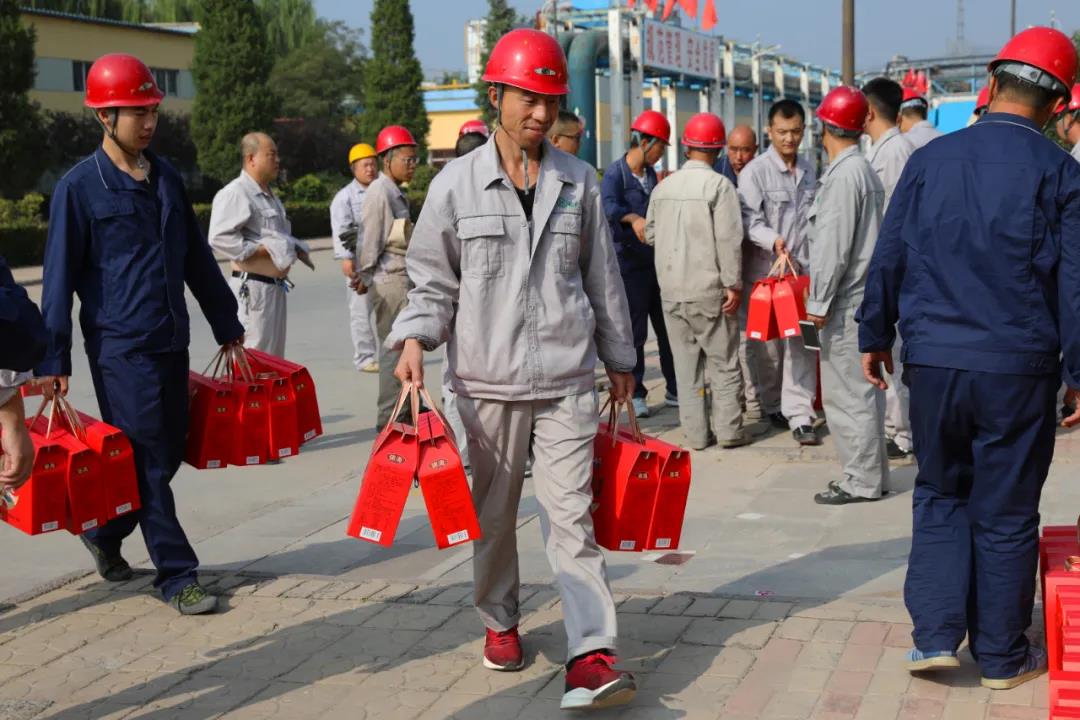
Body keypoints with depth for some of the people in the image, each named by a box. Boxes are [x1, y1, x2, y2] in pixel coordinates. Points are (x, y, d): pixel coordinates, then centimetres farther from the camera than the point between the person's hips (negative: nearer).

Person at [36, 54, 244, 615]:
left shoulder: (166, 178, 11)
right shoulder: (80, 187, -6)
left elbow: (198, 259, 17)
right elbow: (59, 276, -6)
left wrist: (227, 326, 18)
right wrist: (54, 358, -9)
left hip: (172, 342, 6)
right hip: (119, 346, -6)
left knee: (169, 452, 11)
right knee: (149, 461, -3)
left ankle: (105, 535, 34)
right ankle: (177, 577, 6)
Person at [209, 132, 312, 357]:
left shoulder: (269, 196, 20)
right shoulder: (235, 193, -14)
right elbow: (219, 238, -25)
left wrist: (296, 249, 10)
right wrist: (265, 250, -22)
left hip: (276, 286, 10)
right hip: (252, 286, -10)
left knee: (275, 355, 16)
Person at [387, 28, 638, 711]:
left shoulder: (579, 182, 6)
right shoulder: (457, 183, 0)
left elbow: (602, 276, 13)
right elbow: (433, 278, 6)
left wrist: (620, 358, 17)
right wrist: (415, 338, -11)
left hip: (568, 378, 0)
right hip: (489, 379, 0)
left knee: (571, 512, -5)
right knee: (494, 510, 13)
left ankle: (592, 653, -7)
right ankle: (501, 621, 33)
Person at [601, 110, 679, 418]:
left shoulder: (651, 175, 12)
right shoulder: (615, 173, -11)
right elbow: (609, 207, -31)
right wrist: (633, 218, -45)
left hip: (658, 260, 6)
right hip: (630, 263, -6)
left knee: (668, 326, 9)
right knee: (635, 332, 0)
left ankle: (675, 390, 17)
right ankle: (635, 394, 11)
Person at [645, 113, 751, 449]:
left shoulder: (663, 186, 6)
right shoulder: (719, 185, -10)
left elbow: (651, 235, 13)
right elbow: (729, 239, -14)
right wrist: (733, 284, -10)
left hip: (671, 289, 5)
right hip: (708, 288, -4)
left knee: (686, 362, 10)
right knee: (723, 361, 6)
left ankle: (696, 432, 13)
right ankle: (728, 429, 7)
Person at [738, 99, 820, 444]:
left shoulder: (808, 170, 13)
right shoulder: (755, 171, -7)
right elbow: (749, 220, -14)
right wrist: (773, 240, -31)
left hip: (802, 270, 4)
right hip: (764, 270, -4)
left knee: (802, 344, -3)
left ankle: (799, 416, -1)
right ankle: (772, 404, 26)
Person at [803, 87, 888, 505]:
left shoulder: (844, 174, -15)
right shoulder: (864, 171, 14)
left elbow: (834, 246, -19)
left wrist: (819, 301, -15)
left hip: (845, 300, -10)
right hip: (863, 295, 10)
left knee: (848, 392, -3)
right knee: (861, 390, 15)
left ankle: (861, 481, 3)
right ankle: (870, 474, 23)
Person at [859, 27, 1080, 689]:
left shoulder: (930, 159, 2)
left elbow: (888, 257, 5)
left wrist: (876, 335, 16)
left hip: (933, 361, 2)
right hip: (1018, 369, -2)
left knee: (940, 496, 18)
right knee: (1006, 513, 10)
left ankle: (936, 635, 11)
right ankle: (1002, 657, 21)